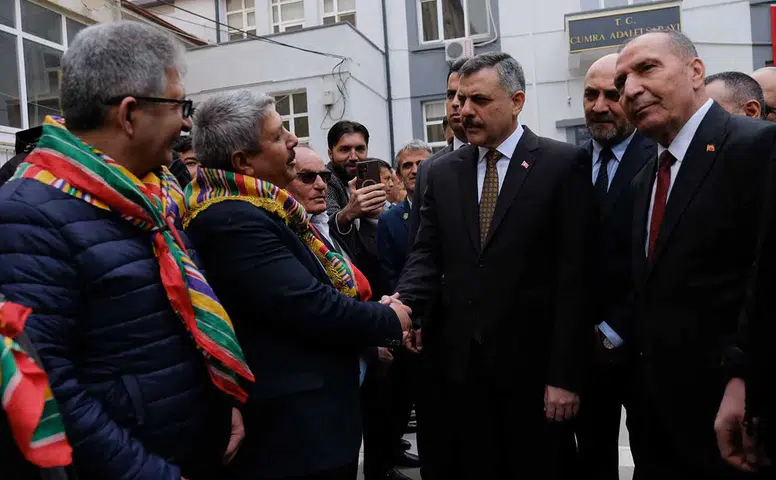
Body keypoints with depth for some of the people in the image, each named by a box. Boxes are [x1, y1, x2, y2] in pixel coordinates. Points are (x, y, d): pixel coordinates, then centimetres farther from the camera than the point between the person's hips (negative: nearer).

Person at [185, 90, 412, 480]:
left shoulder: (254, 207, 8)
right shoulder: (232, 221, -24)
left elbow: (312, 289, 12)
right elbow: (310, 307, -27)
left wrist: (373, 319, 0)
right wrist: (389, 320, -11)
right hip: (294, 423, -10)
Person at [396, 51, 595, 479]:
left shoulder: (564, 164, -5)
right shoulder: (442, 172, 8)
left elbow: (574, 275, -9)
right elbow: (427, 254, 5)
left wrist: (566, 374, -12)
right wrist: (405, 303, -16)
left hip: (533, 363, -3)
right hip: (460, 363, 4)